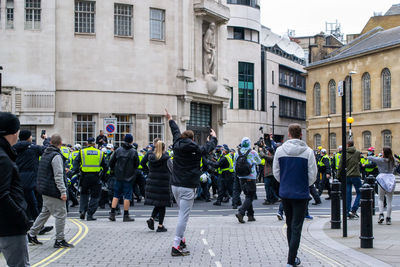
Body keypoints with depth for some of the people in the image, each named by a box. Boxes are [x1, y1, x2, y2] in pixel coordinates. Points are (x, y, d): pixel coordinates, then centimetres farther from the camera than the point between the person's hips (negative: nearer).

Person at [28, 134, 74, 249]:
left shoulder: (45, 154, 12)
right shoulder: (56, 156, -17)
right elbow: (58, 176, -21)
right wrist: (63, 192, -20)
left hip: (46, 190, 10)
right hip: (54, 191, -10)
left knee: (45, 212, 19)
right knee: (61, 214, -2)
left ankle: (32, 234, 23)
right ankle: (60, 240, 1)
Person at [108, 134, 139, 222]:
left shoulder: (118, 150, 0)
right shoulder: (134, 152, -8)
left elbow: (111, 162, 3)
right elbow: (137, 164, -2)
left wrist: (115, 170, 18)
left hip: (118, 176, 3)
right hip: (129, 177, -3)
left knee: (116, 195, 12)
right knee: (127, 196, 3)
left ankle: (112, 213, 8)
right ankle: (126, 216, 5)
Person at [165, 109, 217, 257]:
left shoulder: (177, 145, 5)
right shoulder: (196, 150, -8)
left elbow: (176, 132, 25)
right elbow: (209, 147, 10)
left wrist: (170, 120, 44)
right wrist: (213, 137, 31)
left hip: (175, 185, 7)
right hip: (187, 187, -7)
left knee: (183, 213, 22)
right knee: (183, 216, -8)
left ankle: (181, 239, 27)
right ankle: (176, 246, -12)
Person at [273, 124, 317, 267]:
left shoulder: (280, 150, -3)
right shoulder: (308, 152, -10)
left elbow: (276, 172, 4)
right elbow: (312, 175, -6)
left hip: (284, 193, 3)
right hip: (301, 194, -3)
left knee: (290, 225, 18)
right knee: (296, 227, 1)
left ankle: (293, 256, 28)